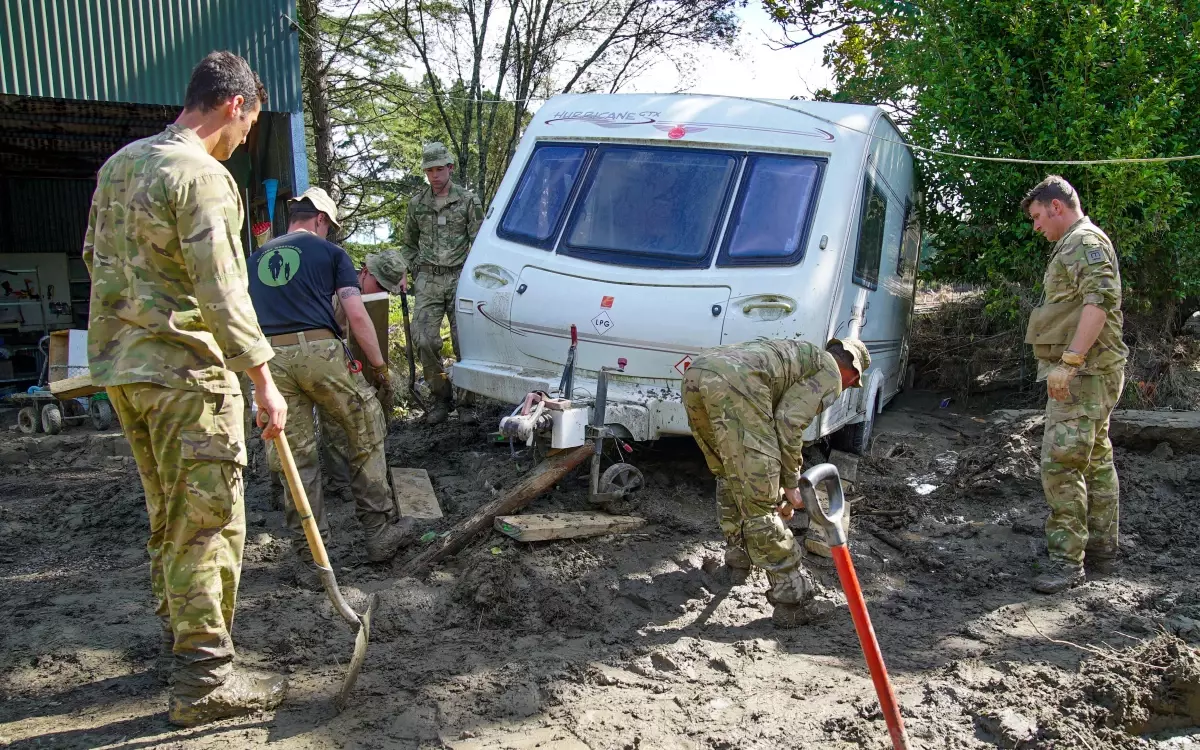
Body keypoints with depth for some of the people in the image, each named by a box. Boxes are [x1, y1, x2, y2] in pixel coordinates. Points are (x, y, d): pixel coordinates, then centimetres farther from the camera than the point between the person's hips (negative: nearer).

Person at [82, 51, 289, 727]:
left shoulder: (120, 164, 15)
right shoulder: (202, 175, -14)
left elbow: (97, 259, 21)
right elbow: (221, 291, -20)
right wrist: (264, 382, -17)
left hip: (121, 367, 9)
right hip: (185, 372, -9)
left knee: (169, 516, 19)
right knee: (209, 522, -3)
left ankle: (181, 635, 32)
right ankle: (206, 678, 3)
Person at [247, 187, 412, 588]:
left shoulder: (256, 259, 25)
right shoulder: (330, 252, 11)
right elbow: (356, 315, 0)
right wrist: (380, 366, 5)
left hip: (271, 358, 4)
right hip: (320, 351, -4)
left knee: (296, 460, 8)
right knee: (366, 437, 14)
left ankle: (308, 560, 13)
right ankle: (378, 532, 17)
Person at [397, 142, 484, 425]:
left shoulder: (468, 200, 5)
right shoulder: (417, 203, 13)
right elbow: (408, 244, 22)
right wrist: (406, 273, 7)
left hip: (459, 277, -2)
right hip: (428, 280, 2)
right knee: (423, 341, -9)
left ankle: (465, 403, 8)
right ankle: (441, 397, 8)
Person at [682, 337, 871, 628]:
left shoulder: (802, 355, 40)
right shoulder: (830, 374, 17)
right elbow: (789, 423, 1)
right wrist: (791, 484, 12)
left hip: (695, 374, 8)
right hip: (735, 385, -8)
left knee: (729, 475, 29)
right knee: (758, 497, -2)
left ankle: (736, 560, 41)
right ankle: (791, 597, 7)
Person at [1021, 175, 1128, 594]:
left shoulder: (1084, 241, -11)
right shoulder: (1074, 245, 23)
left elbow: (1101, 300, -24)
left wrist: (1068, 361, -29)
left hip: (1082, 372, -11)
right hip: (1086, 373, 11)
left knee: (1061, 461, -14)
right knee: (1096, 460, 15)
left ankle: (1067, 559, -11)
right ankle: (1102, 550, 25)